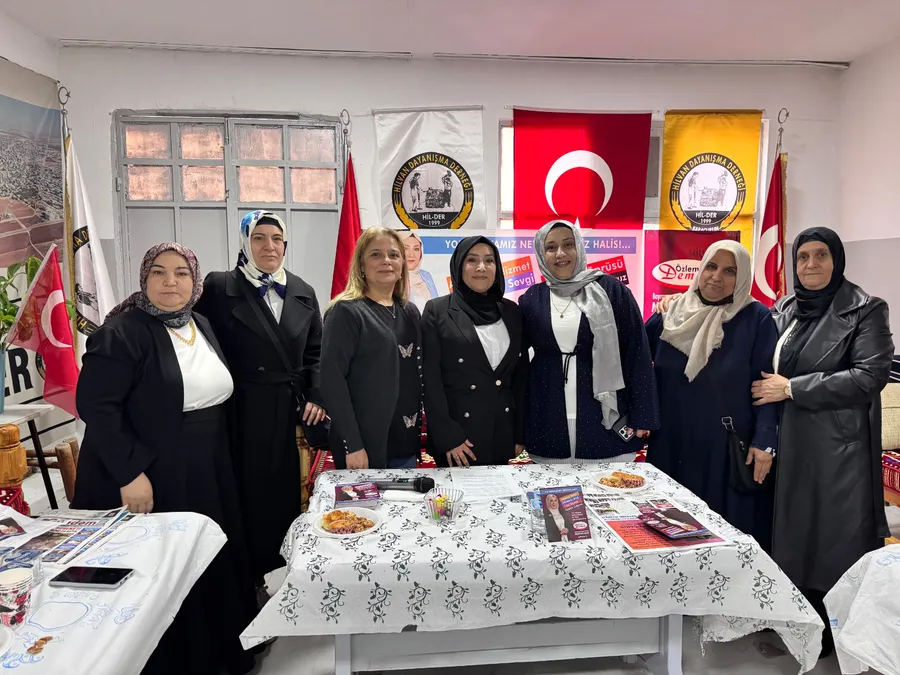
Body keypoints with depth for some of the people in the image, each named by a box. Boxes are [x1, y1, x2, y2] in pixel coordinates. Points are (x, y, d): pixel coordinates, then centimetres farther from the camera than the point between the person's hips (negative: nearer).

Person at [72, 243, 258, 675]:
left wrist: (220, 460, 15)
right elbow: (95, 405, -20)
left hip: (207, 476, 7)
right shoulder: (122, 332, -15)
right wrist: (130, 473, -23)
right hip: (150, 479, -7)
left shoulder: (203, 328, 9)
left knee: (214, 566, 16)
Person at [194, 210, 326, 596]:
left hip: (290, 412, 4)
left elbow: (315, 353, 11)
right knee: (247, 494, 5)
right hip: (243, 413, -3)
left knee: (284, 492, 10)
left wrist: (316, 396, 1)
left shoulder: (303, 292, 8)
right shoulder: (219, 288, -4)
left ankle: (269, 568, 29)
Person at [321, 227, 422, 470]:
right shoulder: (346, 312, -9)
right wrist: (352, 444, -19)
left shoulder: (410, 312, 10)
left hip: (406, 442, 6)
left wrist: (420, 429, 10)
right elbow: (332, 379, -15)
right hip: (364, 443, -6)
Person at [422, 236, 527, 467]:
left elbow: (521, 374, 10)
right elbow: (431, 379, -8)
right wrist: (447, 437, -13)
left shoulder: (511, 311, 8)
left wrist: (520, 434, 7)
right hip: (458, 434, -4)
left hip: (502, 435, 4)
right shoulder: (437, 311, -4)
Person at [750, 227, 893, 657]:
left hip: (838, 444, -5)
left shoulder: (865, 310, -6)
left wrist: (792, 388, -16)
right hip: (789, 440, 5)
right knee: (795, 528, 12)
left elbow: (870, 376, -15)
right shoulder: (785, 309, 10)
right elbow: (770, 367, 20)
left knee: (835, 535, 4)